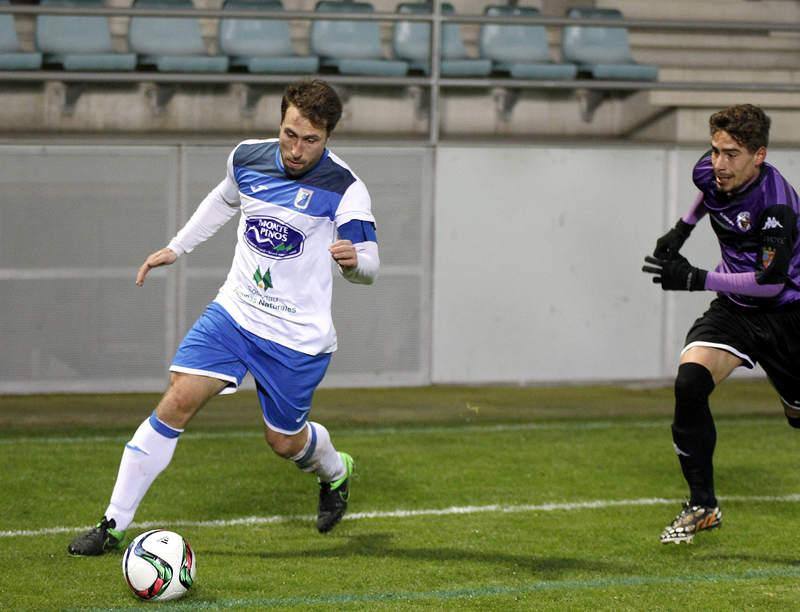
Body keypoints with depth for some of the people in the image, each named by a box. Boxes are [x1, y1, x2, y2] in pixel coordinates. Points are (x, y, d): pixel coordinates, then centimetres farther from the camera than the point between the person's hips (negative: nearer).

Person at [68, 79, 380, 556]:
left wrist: (354, 259, -44)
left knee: (285, 440, 9)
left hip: (298, 337, -3)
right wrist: (177, 248, 26)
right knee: (177, 403, -11)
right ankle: (115, 524, -6)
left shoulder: (344, 188, -16)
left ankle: (335, 472, 48)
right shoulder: (248, 158, -3)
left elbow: (369, 265, -21)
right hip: (234, 313, 3)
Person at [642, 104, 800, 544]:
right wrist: (683, 228, 17)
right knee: (689, 381, -20)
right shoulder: (710, 172, -7)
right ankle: (702, 505, -11)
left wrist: (697, 280, -31)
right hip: (734, 309, 5)